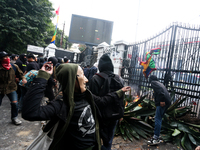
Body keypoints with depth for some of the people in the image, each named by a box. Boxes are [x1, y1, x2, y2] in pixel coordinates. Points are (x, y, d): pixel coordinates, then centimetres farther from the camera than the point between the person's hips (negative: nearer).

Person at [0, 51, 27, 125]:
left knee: (15, 103, -8)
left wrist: (23, 78, -8)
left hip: (11, 88, 1)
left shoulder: (14, 66, -5)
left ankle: (14, 117, 16)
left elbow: (20, 73, 10)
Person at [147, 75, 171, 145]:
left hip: (162, 103, -9)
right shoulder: (160, 83, 31)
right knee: (159, 118, 16)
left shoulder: (153, 82, 4)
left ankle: (156, 138, -8)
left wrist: (162, 100, -23)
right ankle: (157, 136, 21)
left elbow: (159, 90, -15)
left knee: (157, 119, -8)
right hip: (167, 102, 9)